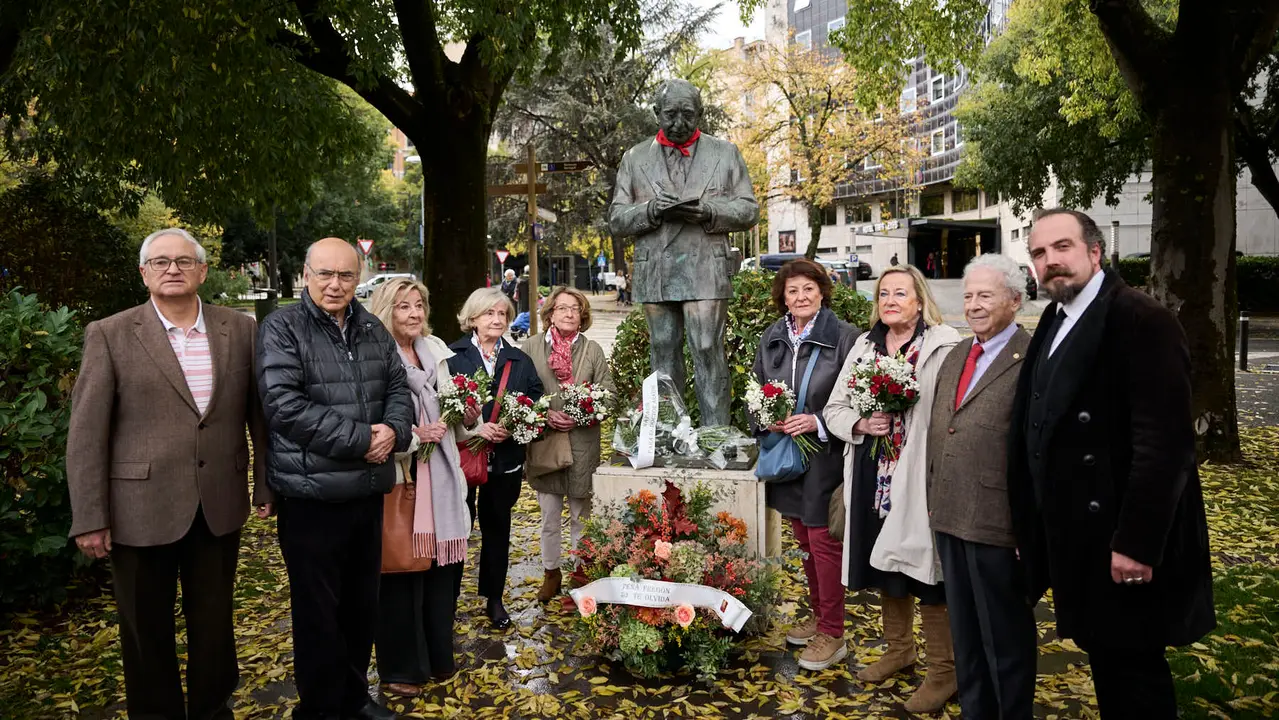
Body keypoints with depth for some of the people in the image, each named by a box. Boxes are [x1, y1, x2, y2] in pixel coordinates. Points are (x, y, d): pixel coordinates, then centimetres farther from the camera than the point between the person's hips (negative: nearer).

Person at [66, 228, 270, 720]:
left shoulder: (239, 329, 4)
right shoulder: (111, 335, -4)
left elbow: (259, 412, 7)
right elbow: (87, 433, -6)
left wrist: (266, 485, 5)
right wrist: (90, 518, -9)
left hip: (220, 508, 2)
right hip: (141, 509, -2)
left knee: (215, 626, 15)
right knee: (146, 633, 13)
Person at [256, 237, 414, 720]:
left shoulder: (373, 330, 10)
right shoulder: (282, 328, -8)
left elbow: (398, 389, 11)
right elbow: (283, 404, -19)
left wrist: (393, 431, -12)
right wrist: (359, 439, -20)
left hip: (368, 489, 6)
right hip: (312, 494, -6)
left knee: (363, 603, 18)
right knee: (318, 611, 7)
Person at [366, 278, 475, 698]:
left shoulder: (436, 350, 13)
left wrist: (466, 418, 5)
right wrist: (414, 436, -18)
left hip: (441, 476, 7)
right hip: (399, 477, -6)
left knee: (444, 566, 12)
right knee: (402, 572, 3)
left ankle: (437, 657, 30)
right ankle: (400, 668, 20)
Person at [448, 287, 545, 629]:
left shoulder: (520, 360, 10)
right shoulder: (451, 356, -3)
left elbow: (536, 403, 4)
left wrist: (511, 428, -13)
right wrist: (476, 429, -19)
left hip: (505, 458, 3)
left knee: (497, 527, 12)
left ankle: (494, 598, 26)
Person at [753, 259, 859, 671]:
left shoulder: (843, 336, -11)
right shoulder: (772, 337, 6)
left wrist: (818, 422, -20)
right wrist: (768, 420, -6)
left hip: (824, 457, -5)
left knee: (823, 540, -1)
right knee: (804, 539, 16)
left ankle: (832, 634, 12)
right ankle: (819, 615, 33)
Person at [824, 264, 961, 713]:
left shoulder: (944, 345, -8)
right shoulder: (864, 347, 10)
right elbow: (834, 409, 12)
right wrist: (860, 424, -7)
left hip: (921, 478, -6)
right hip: (873, 476, 6)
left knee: (924, 570, 1)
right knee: (884, 565, 18)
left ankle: (942, 671, 20)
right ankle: (899, 649, 39)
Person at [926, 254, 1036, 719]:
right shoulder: (955, 357, 13)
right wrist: (933, 498, 15)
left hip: (998, 522, -8)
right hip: (949, 517, 8)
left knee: (1005, 637, 10)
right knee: (964, 632, 21)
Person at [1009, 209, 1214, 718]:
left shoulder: (1142, 319, -15)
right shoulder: (1054, 324, 11)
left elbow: (1166, 441, -21)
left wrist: (1137, 542, -23)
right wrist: (1033, 529, 13)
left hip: (1121, 541, -8)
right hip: (1080, 538, 8)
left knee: (1132, 671, 5)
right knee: (1106, 664, 19)